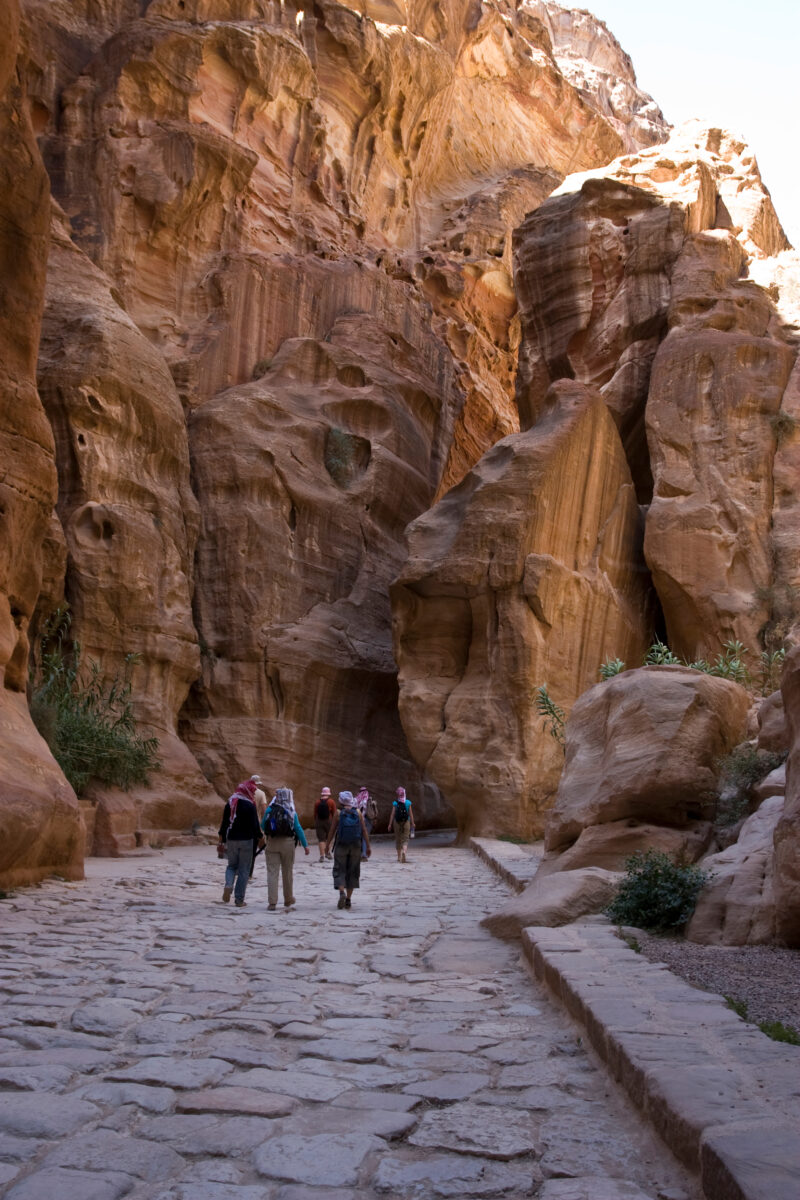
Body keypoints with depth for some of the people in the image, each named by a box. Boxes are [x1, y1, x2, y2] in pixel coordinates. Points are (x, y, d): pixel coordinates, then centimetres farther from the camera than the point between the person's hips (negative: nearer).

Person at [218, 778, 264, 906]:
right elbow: (255, 824, -12)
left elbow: (224, 822, 7)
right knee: (244, 870, 5)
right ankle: (239, 899, 5)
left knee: (231, 865, 20)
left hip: (231, 840, 4)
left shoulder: (230, 803, 4)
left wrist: (222, 840, 13)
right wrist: (259, 837, 3)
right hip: (246, 841, -4)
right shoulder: (250, 805, -11)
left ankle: (228, 885, -8)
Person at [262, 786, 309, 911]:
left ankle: (272, 902, -5)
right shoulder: (291, 812, -5)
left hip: (272, 843, 0)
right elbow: (298, 828, -6)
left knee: (272, 872, 2)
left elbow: (263, 826, 4)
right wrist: (305, 845, -3)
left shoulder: (270, 810, -2)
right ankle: (288, 900, 26)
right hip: (287, 843, 0)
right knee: (287, 872, 14)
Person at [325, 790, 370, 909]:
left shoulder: (338, 813, -5)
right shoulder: (358, 813, 1)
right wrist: (368, 846, 4)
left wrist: (328, 845, 9)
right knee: (352, 872, 11)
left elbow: (332, 830, -2)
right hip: (355, 847, 2)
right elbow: (364, 830, -1)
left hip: (341, 846, -2)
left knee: (339, 871, 4)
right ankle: (348, 899, 11)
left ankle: (342, 892, -20)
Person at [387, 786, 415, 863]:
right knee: (405, 839, 2)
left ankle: (399, 857, 21)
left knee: (398, 839, 14)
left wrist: (390, 824, -2)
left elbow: (393, 814, -6)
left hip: (397, 822, 0)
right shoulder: (408, 802, -2)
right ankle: (404, 851, -26)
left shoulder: (395, 803, -4)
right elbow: (411, 814, 0)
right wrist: (412, 823, 10)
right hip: (406, 822, 0)